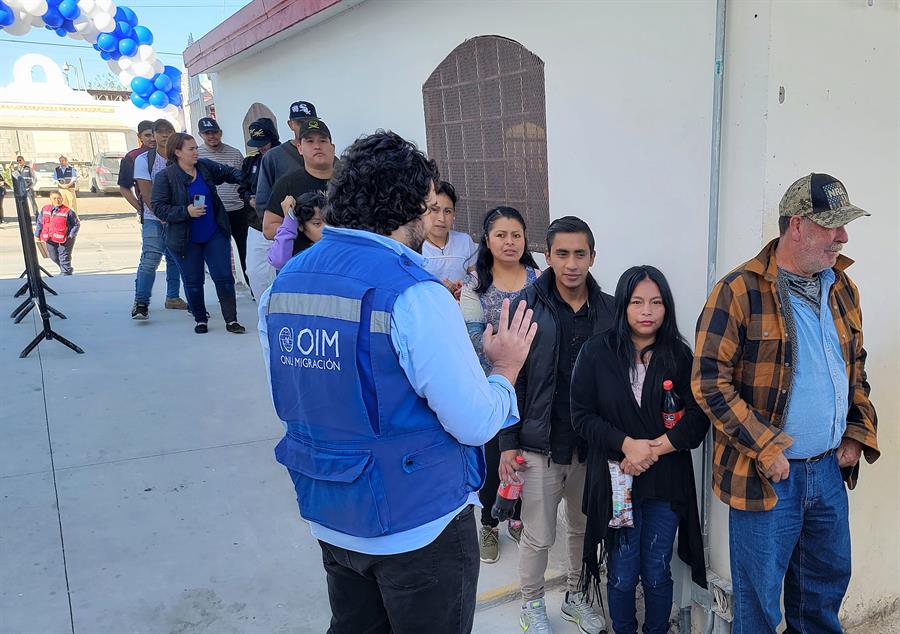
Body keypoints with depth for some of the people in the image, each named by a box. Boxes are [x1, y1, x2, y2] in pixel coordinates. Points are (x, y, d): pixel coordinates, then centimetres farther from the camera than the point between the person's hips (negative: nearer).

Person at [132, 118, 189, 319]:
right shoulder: (143, 160, -2)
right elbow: (146, 193, -7)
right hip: (153, 219, -3)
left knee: (175, 258, 11)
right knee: (150, 259, -13)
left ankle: (172, 297, 25)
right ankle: (141, 303, -10)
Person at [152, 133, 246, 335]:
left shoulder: (205, 166, 0)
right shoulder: (164, 177, -11)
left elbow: (229, 173, 15)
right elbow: (159, 208, -12)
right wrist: (186, 211, -24)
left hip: (215, 235, 3)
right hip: (186, 240, -2)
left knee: (224, 276, 0)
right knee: (193, 282, 8)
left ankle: (231, 320, 8)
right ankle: (201, 320, 25)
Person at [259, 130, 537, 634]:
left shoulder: (283, 284, -1)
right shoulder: (414, 294, -24)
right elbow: (477, 424, -20)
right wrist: (507, 366, -1)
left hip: (329, 517, 6)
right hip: (419, 526, -6)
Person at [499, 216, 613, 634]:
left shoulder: (609, 310, -1)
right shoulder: (526, 306, -8)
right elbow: (509, 379, -7)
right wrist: (508, 443, -8)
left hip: (592, 446, 3)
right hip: (539, 446, -3)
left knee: (584, 529, 18)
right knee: (538, 536, 9)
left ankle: (575, 595, 42)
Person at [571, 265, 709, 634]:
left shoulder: (680, 356, 0)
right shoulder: (597, 352, -5)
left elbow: (698, 417, -5)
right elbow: (582, 415, -6)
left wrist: (654, 449, -16)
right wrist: (627, 445, -18)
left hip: (666, 482, 1)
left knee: (657, 574, 12)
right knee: (622, 576, 9)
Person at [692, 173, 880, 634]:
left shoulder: (843, 289, 7)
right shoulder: (739, 291, -16)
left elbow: (856, 368, 19)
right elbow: (709, 382, -18)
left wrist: (858, 434, 9)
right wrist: (765, 449, -18)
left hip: (831, 470, 7)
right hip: (767, 475, -6)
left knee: (828, 580, 23)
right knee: (759, 596, 9)